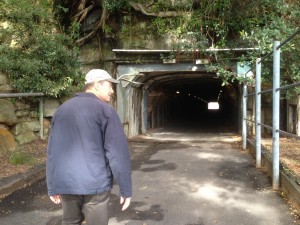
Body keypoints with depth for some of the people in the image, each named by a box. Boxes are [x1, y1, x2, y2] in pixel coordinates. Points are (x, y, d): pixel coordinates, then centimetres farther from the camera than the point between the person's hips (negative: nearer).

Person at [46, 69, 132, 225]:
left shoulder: (62, 110, 11)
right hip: (95, 185, -5)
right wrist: (125, 190, -7)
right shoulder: (105, 110, -8)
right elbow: (117, 154, -13)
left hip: (66, 184, 6)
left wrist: (53, 187, 17)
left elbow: (52, 152, 12)